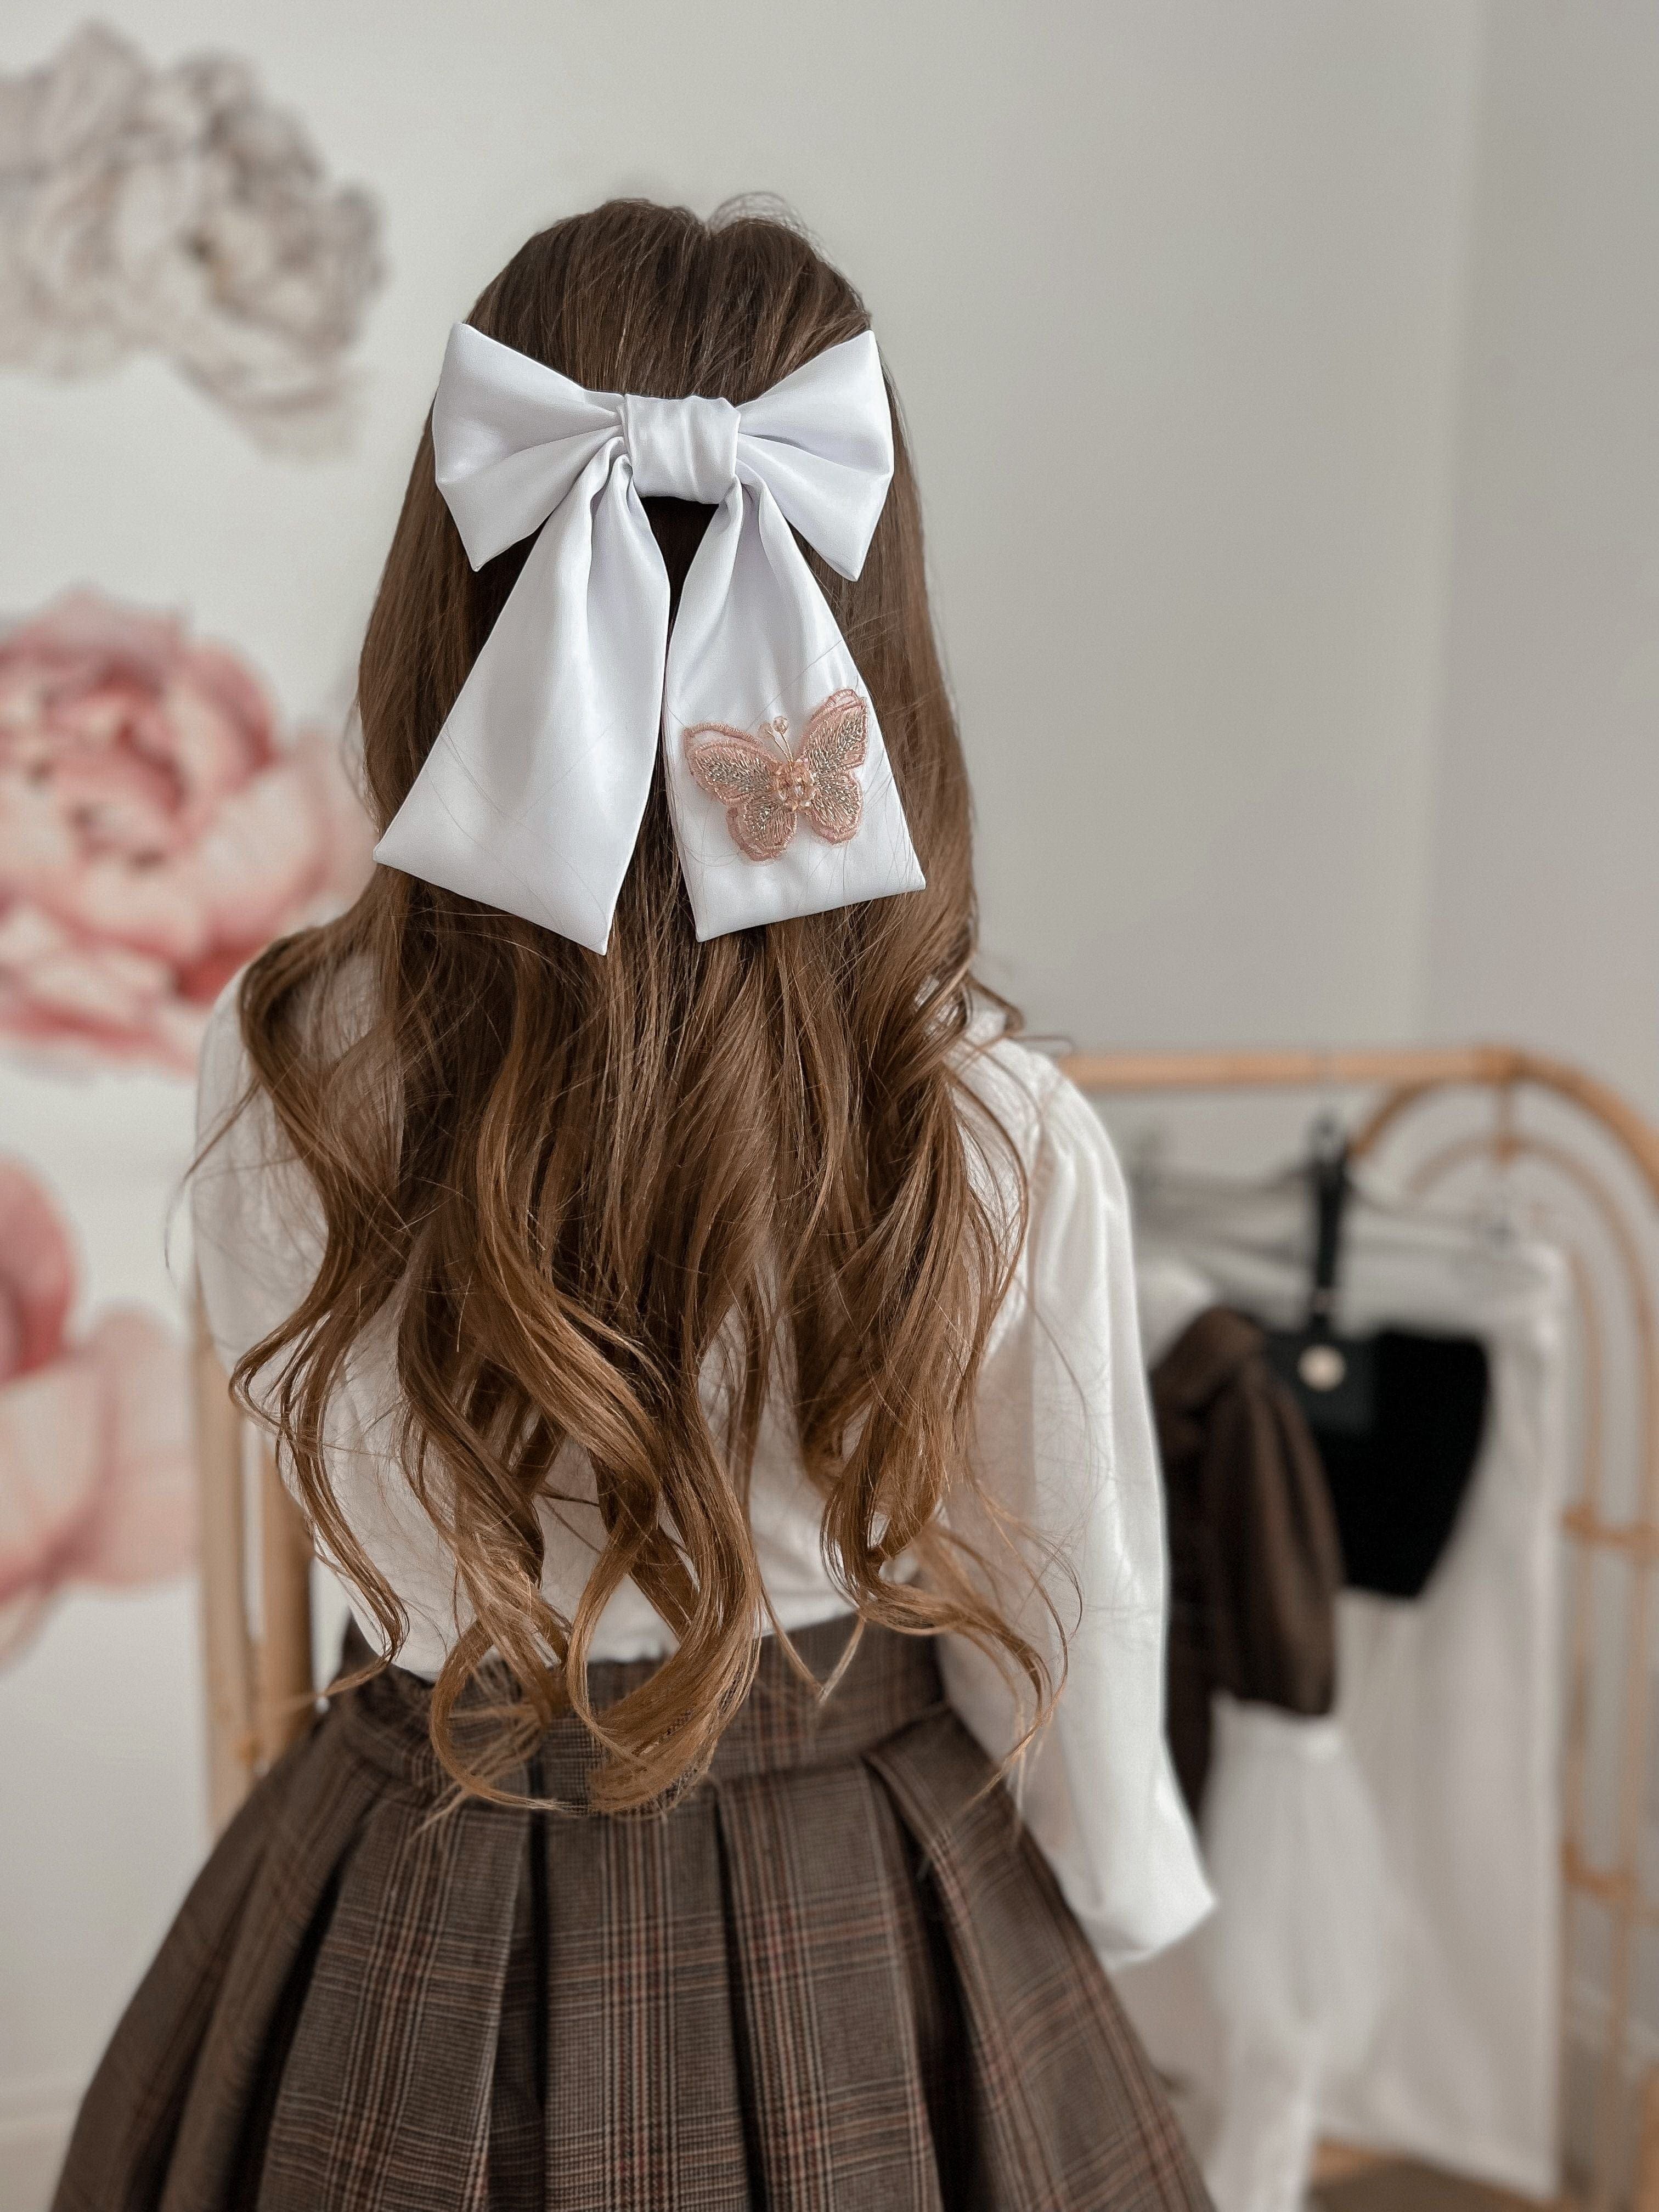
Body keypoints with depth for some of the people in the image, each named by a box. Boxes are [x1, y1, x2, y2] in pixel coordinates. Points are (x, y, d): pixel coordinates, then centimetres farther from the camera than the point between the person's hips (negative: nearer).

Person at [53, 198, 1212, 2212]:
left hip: (403, 1947, 2)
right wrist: (1131, 1892, 9)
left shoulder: (275, 1074, -22)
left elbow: (325, 1452, -3)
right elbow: (1064, 1621, -12)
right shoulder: (999, 1140, -26)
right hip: (863, 1959, 0)